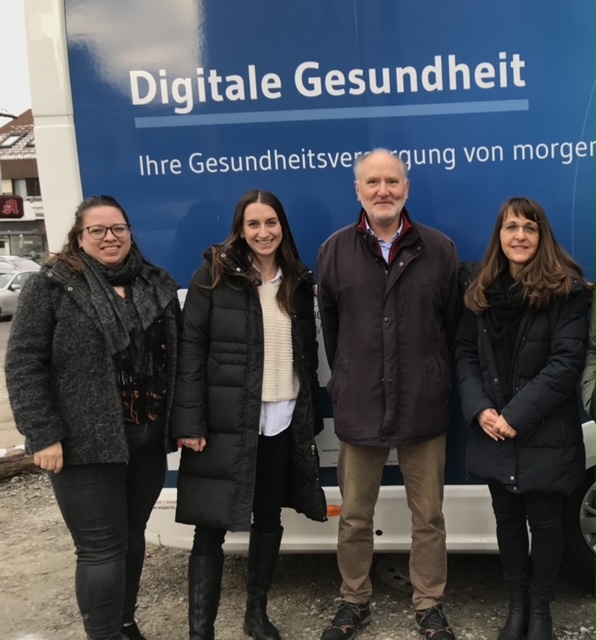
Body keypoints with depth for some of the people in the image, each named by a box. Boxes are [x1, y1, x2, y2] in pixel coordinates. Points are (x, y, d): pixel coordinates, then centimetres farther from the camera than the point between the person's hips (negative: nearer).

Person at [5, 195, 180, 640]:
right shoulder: (52, 286, -5)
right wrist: (43, 435, -14)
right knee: (102, 549, 0)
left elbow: (175, 358, 11)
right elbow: (23, 364, -9)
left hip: (147, 440, 5)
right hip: (87, 444, -5)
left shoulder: (158, 285, 8)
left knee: (132, 537, 17)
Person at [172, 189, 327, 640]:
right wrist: (190, 422, -14)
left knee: (269, 519, 14)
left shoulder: (299, 281, 9)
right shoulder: (214, 275, -4)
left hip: (284, 420, 4)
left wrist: (313, 416, 9)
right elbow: (191, 349, -8)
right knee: (212, 526, 0)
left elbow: (309, 354, 12)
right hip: (226, 421, -4)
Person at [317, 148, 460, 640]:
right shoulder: (335, 251, 1)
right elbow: (329, 328, 8)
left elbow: (453, 327, 5)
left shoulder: (439, 249, -1)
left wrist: (435, 383, 8)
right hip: (358, 406, 1)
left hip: (425, 406, 0)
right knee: (354, 517, 14)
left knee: (428, 516, 12)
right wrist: (349, 383, 10)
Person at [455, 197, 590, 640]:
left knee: (544, 521, 9)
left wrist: (517, 416, -18)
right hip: (493, 433, 4)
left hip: (544, 433, -4)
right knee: (507, 520, 15)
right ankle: (517, 603, 34)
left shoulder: (567, 289, -9)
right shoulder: (481, 291, 6)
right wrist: (479, 410, -10)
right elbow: (465, 354, 5)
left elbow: (566, 363, -15)